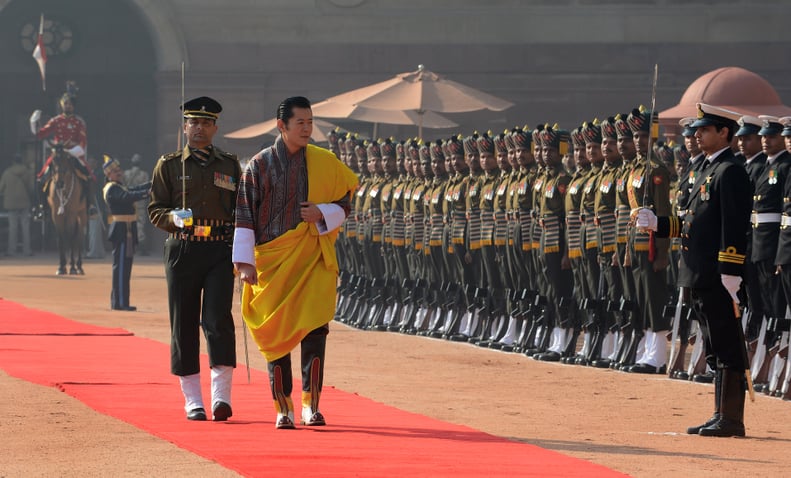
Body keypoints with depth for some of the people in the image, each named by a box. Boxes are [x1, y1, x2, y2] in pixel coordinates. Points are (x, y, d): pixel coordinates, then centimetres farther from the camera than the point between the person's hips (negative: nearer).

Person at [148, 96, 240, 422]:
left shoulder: (230, 166, 12)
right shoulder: (168, 166, 8)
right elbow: (155, 210, 7)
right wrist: (174, 217, -15)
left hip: (220, 251, 0)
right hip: (182, 250, 0)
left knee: (218, 318, -13)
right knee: (183, 324, 1)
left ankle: (221, 395, -12)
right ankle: (192, 400, 9)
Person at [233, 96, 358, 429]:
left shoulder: (324, 163, 5)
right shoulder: (260, 165, 0)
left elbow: (344, 204, 10)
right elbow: (244, 216, 0)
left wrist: (322, 213, -11)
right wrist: (244, 261, -7)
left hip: (313, 259, 0)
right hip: (272, 260, 0)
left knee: (315, 328, -11)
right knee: (275, 333, 2)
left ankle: (310, 404, -5)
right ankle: (283, 408, 10)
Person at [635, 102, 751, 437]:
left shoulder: (730, 172, -12)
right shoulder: (709, 171, 19)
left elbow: (735, 227, -19)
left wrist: (730, 276, -23)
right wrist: (656, 223, 12)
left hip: (718, 279, -10)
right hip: (701, 278, 10)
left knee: (728, 349, -6)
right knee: (717, 350, 12)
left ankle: (732, 419, -5)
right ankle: (722, 416, 17)